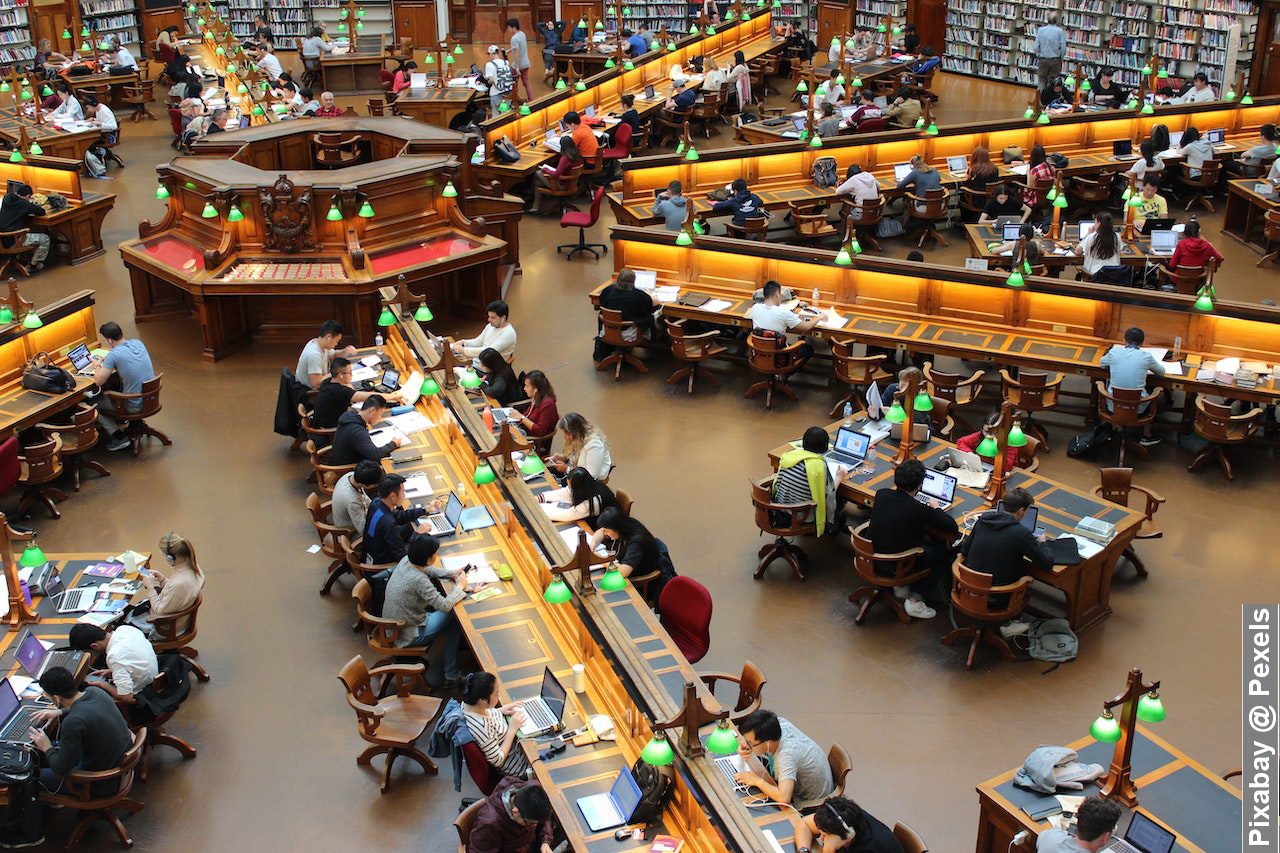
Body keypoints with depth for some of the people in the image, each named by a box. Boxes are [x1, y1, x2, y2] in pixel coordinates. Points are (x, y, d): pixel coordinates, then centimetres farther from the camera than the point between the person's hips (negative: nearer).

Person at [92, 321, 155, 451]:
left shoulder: (114, 354, -21)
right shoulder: (137, 343, 0)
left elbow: (98, 381, -15)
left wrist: (97, 366, 4)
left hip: (135, 406, -8)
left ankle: (119, 438, 10)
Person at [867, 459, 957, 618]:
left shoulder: (881, 494, -10)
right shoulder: (918, 509, -26)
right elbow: (952, 526, -17)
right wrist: (935, 509, 1)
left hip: (872, 558, 6)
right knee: (945, 549, 11)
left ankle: (900, 586, 26)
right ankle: (914, 600, 11)